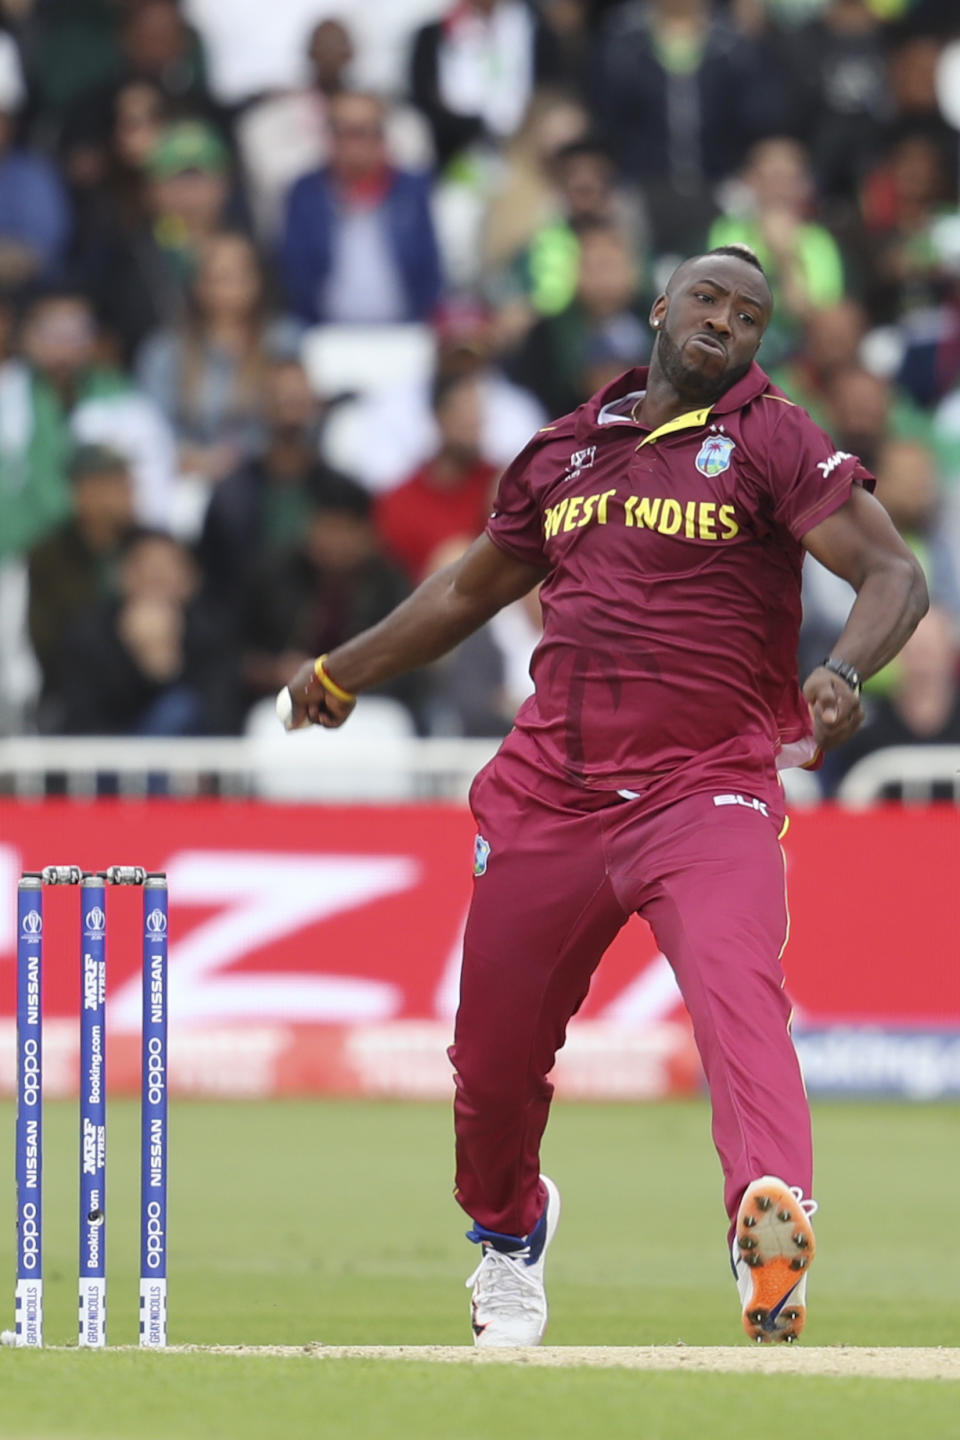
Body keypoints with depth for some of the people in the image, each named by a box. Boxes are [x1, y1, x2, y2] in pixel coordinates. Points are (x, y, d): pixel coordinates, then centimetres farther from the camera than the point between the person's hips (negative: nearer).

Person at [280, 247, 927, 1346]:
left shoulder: (772, 442, 0)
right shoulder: (566, 449, 14)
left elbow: (895, 575, -11)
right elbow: (473, 587, 30)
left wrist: (843, 674, -31)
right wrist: (343, 672, 37)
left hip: (707, 791, -5)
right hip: (548, 791, 5)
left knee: (735, 987, -30)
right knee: (494, 1047, 11)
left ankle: (773, 1222, -49)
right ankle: (507, 1233, 41)